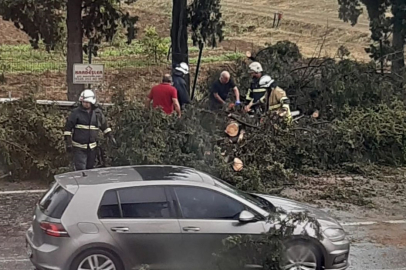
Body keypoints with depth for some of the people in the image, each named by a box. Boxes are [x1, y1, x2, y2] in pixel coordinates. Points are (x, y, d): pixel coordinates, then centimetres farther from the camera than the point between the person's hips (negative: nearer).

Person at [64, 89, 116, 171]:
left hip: (92, 147, 4)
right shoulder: (76, 112, -8)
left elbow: (104, 126, 17)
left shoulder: (97, 112, 3)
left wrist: (110, 137, 13)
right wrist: (68, 142, -11)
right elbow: (68, 128, -7)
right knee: (80, 170, -11)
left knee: (90, 168, 15)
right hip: (79, 147, -4)